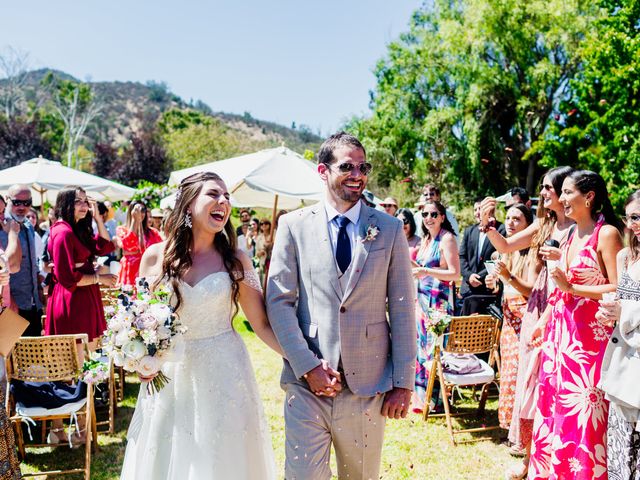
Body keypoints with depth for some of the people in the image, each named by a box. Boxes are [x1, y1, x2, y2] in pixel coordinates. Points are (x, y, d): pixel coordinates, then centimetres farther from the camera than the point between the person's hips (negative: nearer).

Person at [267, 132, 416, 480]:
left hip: (368, 385, 1)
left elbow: (402, 309, 2)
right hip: (307, 383, -1)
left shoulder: (389, 229, 2)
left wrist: (403, 382, 0)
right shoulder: (294, 225, 0)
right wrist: (308, 367, -9)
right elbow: (279, 302, -2)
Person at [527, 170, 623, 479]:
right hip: (559, 331, 8)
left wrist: (572, 288, -19)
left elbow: (619, 289, -17)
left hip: (589, 335, -8)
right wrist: (543, 322, 17)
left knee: (582, 411, -1)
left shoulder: (606, 233, -10)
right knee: (553, 404, 13)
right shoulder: (571, 234, 13)